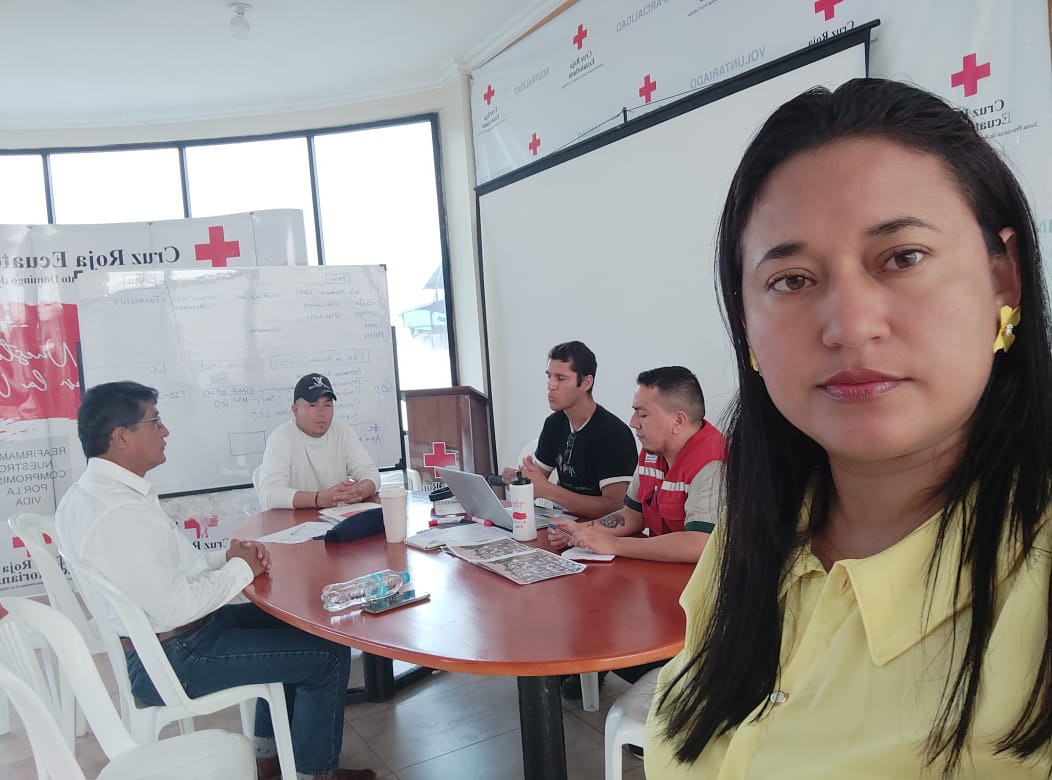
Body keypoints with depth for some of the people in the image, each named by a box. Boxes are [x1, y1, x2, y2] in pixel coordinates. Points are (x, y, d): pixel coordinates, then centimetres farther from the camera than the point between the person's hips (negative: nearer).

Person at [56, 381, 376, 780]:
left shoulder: (89, 492, 3)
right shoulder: (120, 512, -30)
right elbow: (176, 607, -31)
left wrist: (223, 557, -2)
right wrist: (240, 569, -15)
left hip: (148, 640, 10)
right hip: (171, 661, -10)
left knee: (291, 623, 24)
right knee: (329, 651, -5)